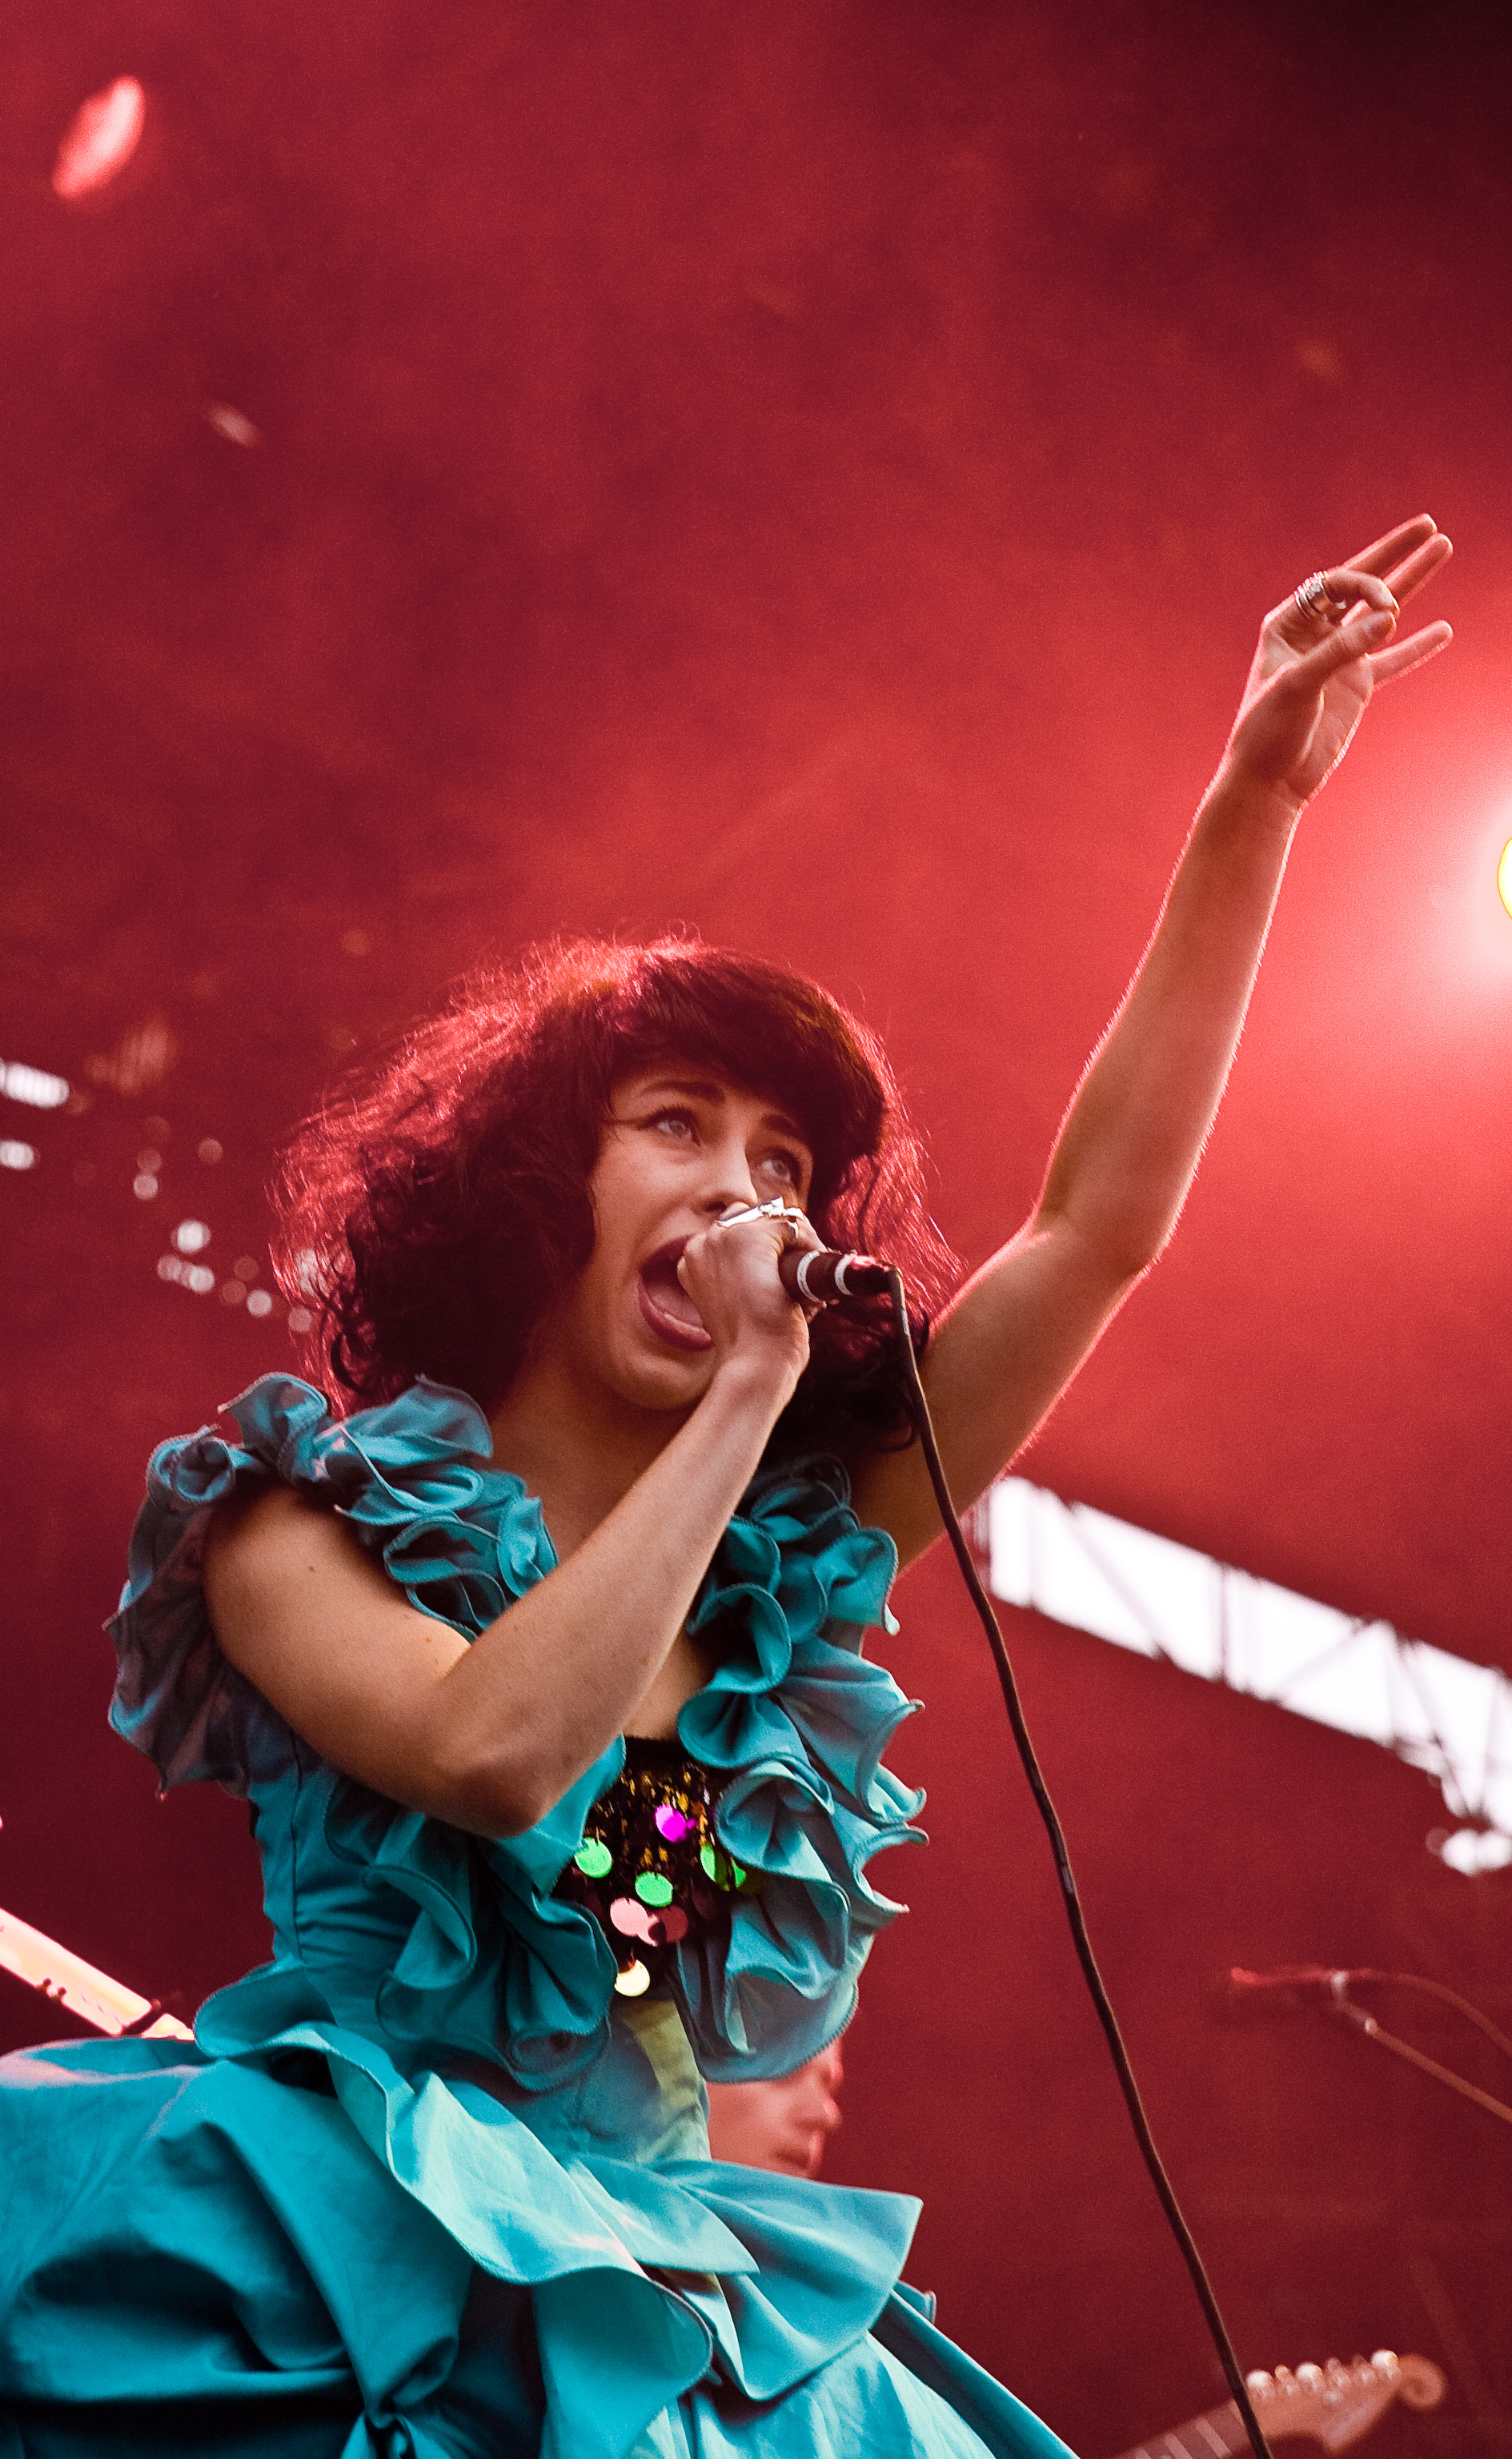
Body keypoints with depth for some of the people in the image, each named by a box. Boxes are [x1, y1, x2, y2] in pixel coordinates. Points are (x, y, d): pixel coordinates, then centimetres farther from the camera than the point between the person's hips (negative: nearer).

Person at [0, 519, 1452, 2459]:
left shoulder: (788, 1561, 6)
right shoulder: (305, 1518, -4)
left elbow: (1101, 1220, 1)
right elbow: (494, 1751, -25)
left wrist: (1256, 802, -2)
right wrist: (745, 1393, -18)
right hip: (315, 2272, -4)